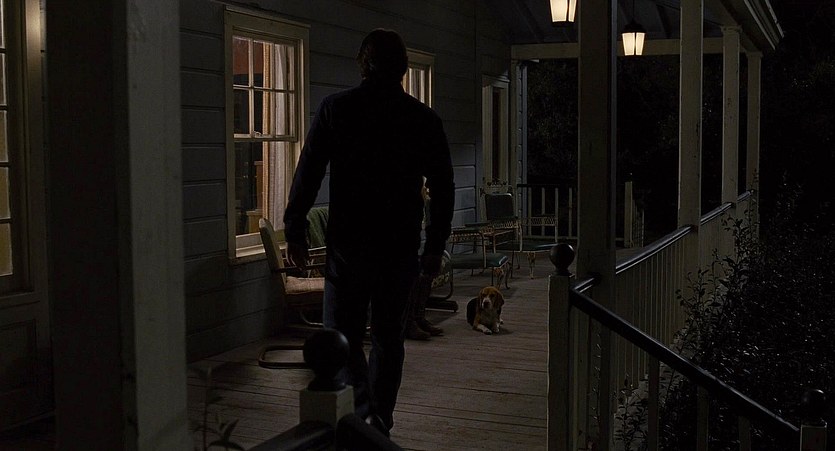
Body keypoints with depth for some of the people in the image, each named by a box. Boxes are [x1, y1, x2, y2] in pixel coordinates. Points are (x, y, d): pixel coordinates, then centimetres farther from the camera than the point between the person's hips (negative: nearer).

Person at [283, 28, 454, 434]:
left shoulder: (336, 109, -4)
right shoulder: (425, 119, 2)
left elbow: (307, 174, -5)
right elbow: (443, 189, 5)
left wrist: (294, 231, 5)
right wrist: (435, 246, 14)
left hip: (348, 246, -2)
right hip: (402, 249, 3)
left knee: (343, 338, 5)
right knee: (389, 339, 14)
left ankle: (366, 414, -14)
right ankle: (380, 426, 23)